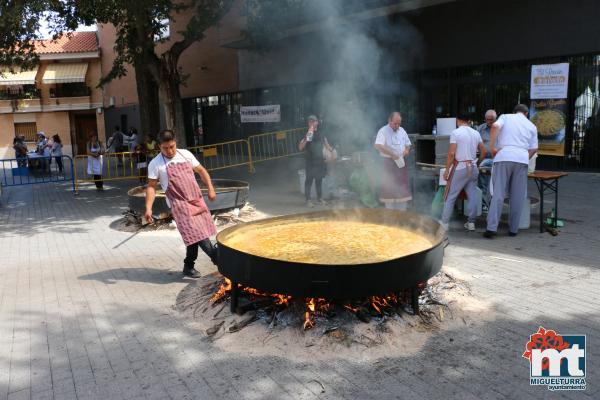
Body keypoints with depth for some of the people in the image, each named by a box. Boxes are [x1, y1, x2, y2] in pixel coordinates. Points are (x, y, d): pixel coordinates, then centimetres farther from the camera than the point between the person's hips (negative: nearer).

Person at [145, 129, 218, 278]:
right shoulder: (155, 164, -4)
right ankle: (219, 258, -8)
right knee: (196, 233, -16)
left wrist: (210, 189, 6)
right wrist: (148, 208, -12)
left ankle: (189, 267, 23)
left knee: (194, 235, 8)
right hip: (179, 204, -4)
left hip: (197, 200, 4)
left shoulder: (186, 154, 6)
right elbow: (151, 187, -2)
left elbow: (201, 171, 15)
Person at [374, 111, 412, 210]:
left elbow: (408, 144, 21)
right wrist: (392, 154, -26)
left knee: (403, 187, 8)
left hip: (401, 162, 6)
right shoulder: (383, 131, -9)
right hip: (388, 162, -6)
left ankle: (402, 212, 19)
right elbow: (378, 146, -23)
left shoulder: (402, 131, 10)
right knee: (389, 188, -1)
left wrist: (407, 150, -2)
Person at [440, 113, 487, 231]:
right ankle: (471, 222, 12)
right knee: (472, 196, 9)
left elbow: (451, 153, -13)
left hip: (460, 167, -5)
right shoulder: (476, 133, 8)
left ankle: (444, 223, 3)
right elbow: (483, 152, 10)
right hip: (473, 168, 5)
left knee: (450, 196, 2)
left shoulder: (455, 132, -8)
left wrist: (447, 170, -8)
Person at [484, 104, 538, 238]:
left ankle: (491, 228, -11)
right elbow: (534, 149, 15)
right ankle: (513, 229, 11)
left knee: (498, 194, -4)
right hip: (522, 159, 2)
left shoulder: (506, 117, 14)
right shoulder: (532, 126, 20)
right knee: (518, 196, 7)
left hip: (504, 157, -1)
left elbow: (495, 126, -8)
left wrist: (492, 147, -5)